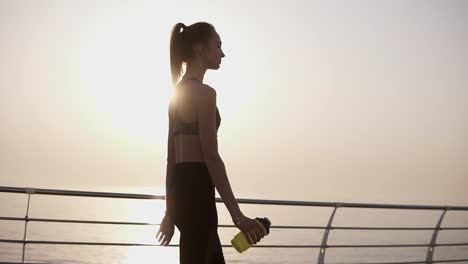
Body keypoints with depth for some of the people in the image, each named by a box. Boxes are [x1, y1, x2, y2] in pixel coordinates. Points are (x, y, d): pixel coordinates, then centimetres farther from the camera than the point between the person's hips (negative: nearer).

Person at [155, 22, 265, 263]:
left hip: (179, 189, 10)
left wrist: (170, 212, 22)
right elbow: (211, 157, -18)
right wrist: (237, 214, -20)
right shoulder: (204, 92, -11)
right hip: (196, 190, -10)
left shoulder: (178, 94, 18)